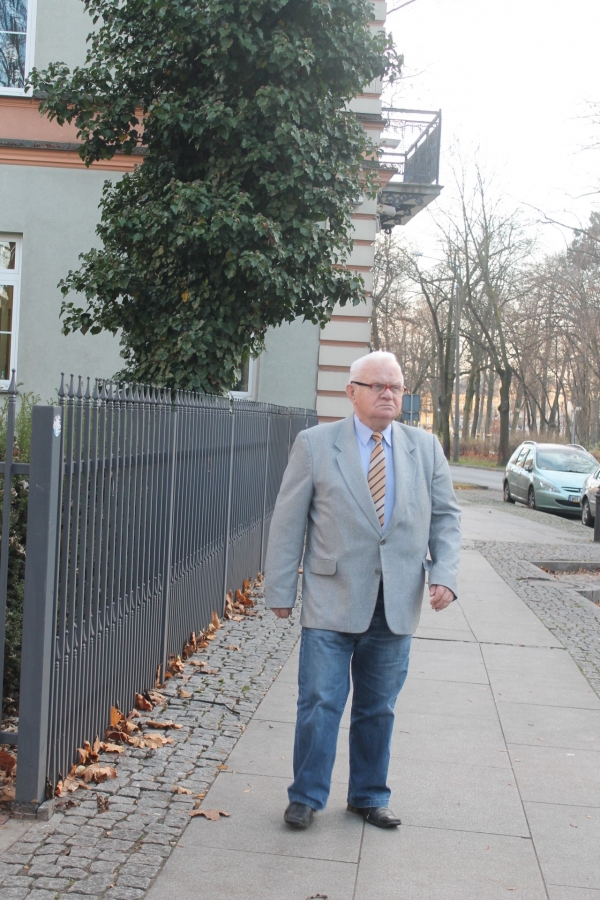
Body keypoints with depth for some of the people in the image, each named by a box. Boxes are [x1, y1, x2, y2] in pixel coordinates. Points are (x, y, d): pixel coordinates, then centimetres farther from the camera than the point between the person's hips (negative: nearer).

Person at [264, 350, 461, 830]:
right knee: (320, 704, 0)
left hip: (397, 605, 3)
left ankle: (370, 795, 30)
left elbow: (446, 515, 11)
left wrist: (445, 573, -5)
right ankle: (307, 796, 18)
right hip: (333, 601, -3)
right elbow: (288, 521, 0)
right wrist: (281, 590, -3)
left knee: (379, 708, 14)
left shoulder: (426, 447, 8)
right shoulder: (315, 444, -1)